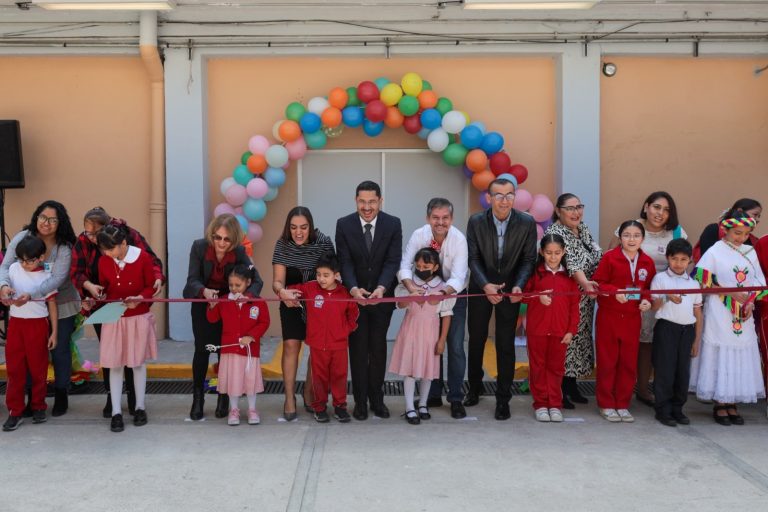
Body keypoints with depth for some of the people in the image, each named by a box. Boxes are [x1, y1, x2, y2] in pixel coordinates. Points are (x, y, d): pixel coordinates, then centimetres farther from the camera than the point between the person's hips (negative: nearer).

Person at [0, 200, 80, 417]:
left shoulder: (64, 247, -15)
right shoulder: (22, 238, -7)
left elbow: (56, 280, -25)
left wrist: (30, 295, -37)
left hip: (61, 306, -2)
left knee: (60, 350, 7)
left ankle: (61, 395, 23)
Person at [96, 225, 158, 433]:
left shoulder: (143, 258, -13)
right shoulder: (104, 262, -5)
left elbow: (151, 287, -5)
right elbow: (103, 289, 7)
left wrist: (139, 299, -23)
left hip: (139, 318, -1)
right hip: (113, 318, 2)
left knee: (138, 363, 11)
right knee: (115, 365, 3)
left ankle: (140, 407, 24)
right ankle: (116, 412, 11)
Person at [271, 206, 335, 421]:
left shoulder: (324, 242, -17)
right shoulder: (282, 245, -17)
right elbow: (277, 281, -21)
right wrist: (282, 291, -42)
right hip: (292, 302, -1)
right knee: (291, 345, -11)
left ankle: (309, 392, 25)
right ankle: (289, 397, -1)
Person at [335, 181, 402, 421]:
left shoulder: (393, 224, -8)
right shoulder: (344, 224, -8)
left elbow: (392, 261, -13)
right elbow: (345, 262, -11)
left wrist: (381, 288, -30)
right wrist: (354, 289, -29)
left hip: (382, 295, 0)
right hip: (354, 295, 0)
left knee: (378, 347, 8)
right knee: (358, 348, 5)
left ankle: (377, 398, 20)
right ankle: (360, 400, 14)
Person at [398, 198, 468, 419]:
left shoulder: (459, 239, -25)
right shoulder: (419, 235, -19)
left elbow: (458, 277, -32)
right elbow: (404, 265, -23)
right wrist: (410, 286, -43)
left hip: (454, 294, -2)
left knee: (455, 347, -6)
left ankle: (456, 399, 5)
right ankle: (433, 395, 22)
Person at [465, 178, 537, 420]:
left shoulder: (527, 223, -12)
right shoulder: (476, 222, -11)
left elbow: (528, 259, -8)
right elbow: (473, 258, -11)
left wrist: (518, 286, -24)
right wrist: (485, 285, -26)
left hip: (510, 288, -1)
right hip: (481, 287, 1)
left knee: (505, 344, 0)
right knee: (476, 339, 14)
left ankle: (503, 399, 12)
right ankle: (475, 388, 35)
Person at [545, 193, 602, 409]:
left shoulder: (584, 229, 9)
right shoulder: (554, 233, -17)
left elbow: (596, 258, 20)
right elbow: (570, 262, -31)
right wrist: (585, 283, -43)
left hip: (585, 300, 8)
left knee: (579, 338, 12)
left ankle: (571, 386, 23)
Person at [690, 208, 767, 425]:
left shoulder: (750, 253, 10)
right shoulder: (715, 251, -5)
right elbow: (700, 277, -14)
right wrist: (731, 293, -13)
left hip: (744, 316, 5)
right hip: (720, 316, -4)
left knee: (740, 357, 6)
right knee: (720, 357, -1)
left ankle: (731, 404, 16)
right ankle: (719, 405, 10)